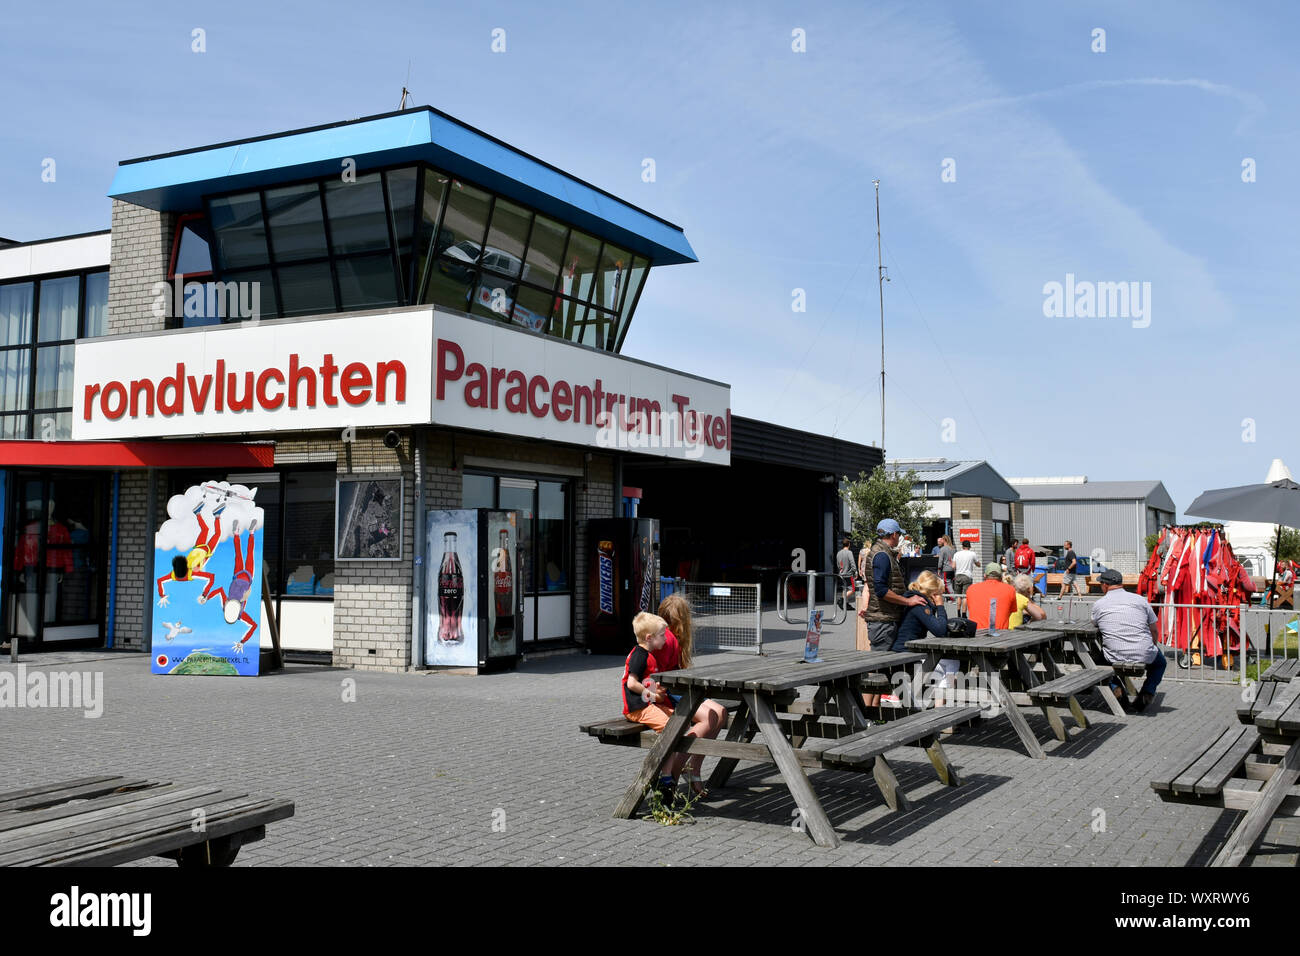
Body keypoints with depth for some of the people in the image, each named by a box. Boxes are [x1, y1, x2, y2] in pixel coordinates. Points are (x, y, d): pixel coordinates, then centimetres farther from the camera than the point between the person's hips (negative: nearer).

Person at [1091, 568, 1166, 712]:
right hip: (1144, 656, 1)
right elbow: (1154, 631, 13)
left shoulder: (1098, 605, 2)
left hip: (1115, 658, -1)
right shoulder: (1140, 600, 6)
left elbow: (1095, 624, 22)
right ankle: (1147, 692, 11)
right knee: (1160, 662, 35)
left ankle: (1116, 689, 9)